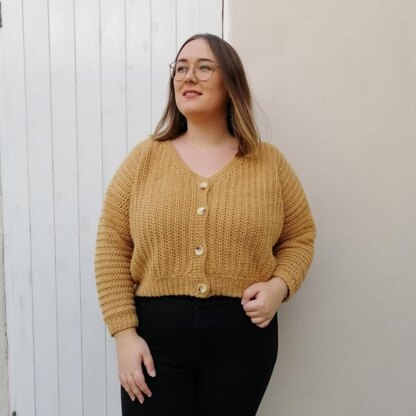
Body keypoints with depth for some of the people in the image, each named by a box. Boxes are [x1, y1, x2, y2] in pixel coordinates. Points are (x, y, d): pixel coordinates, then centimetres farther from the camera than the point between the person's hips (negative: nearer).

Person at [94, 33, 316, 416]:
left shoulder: (269, 162, 2)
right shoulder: (144, 158, 0)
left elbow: (299, 236, 10)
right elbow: (113, 246, -1)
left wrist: (279, 286, -9)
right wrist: (125, 333, -7)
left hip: (242, 335, 1)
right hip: (155, 334, 0)